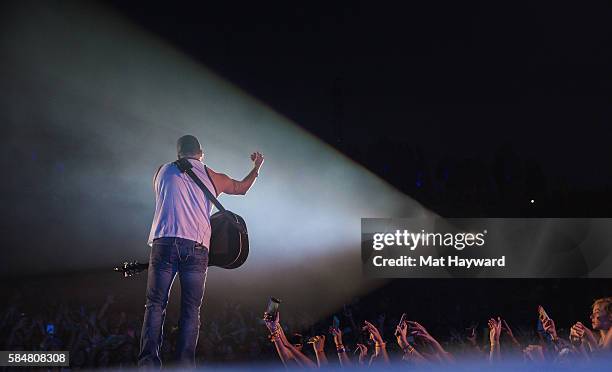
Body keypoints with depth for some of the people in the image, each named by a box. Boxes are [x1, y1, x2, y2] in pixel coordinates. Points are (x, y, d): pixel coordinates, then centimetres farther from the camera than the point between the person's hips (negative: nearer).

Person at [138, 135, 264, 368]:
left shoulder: (163, 171, 16)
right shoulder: (211, 177, 16)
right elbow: (242, 188, 33)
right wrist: (257, 167, 51)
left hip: (163, 243, 0)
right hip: (196, 247, 0)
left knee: (155, 305, 2)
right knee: (191, 310, 4)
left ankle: (148, 361, -8)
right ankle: (185, 365, -4)